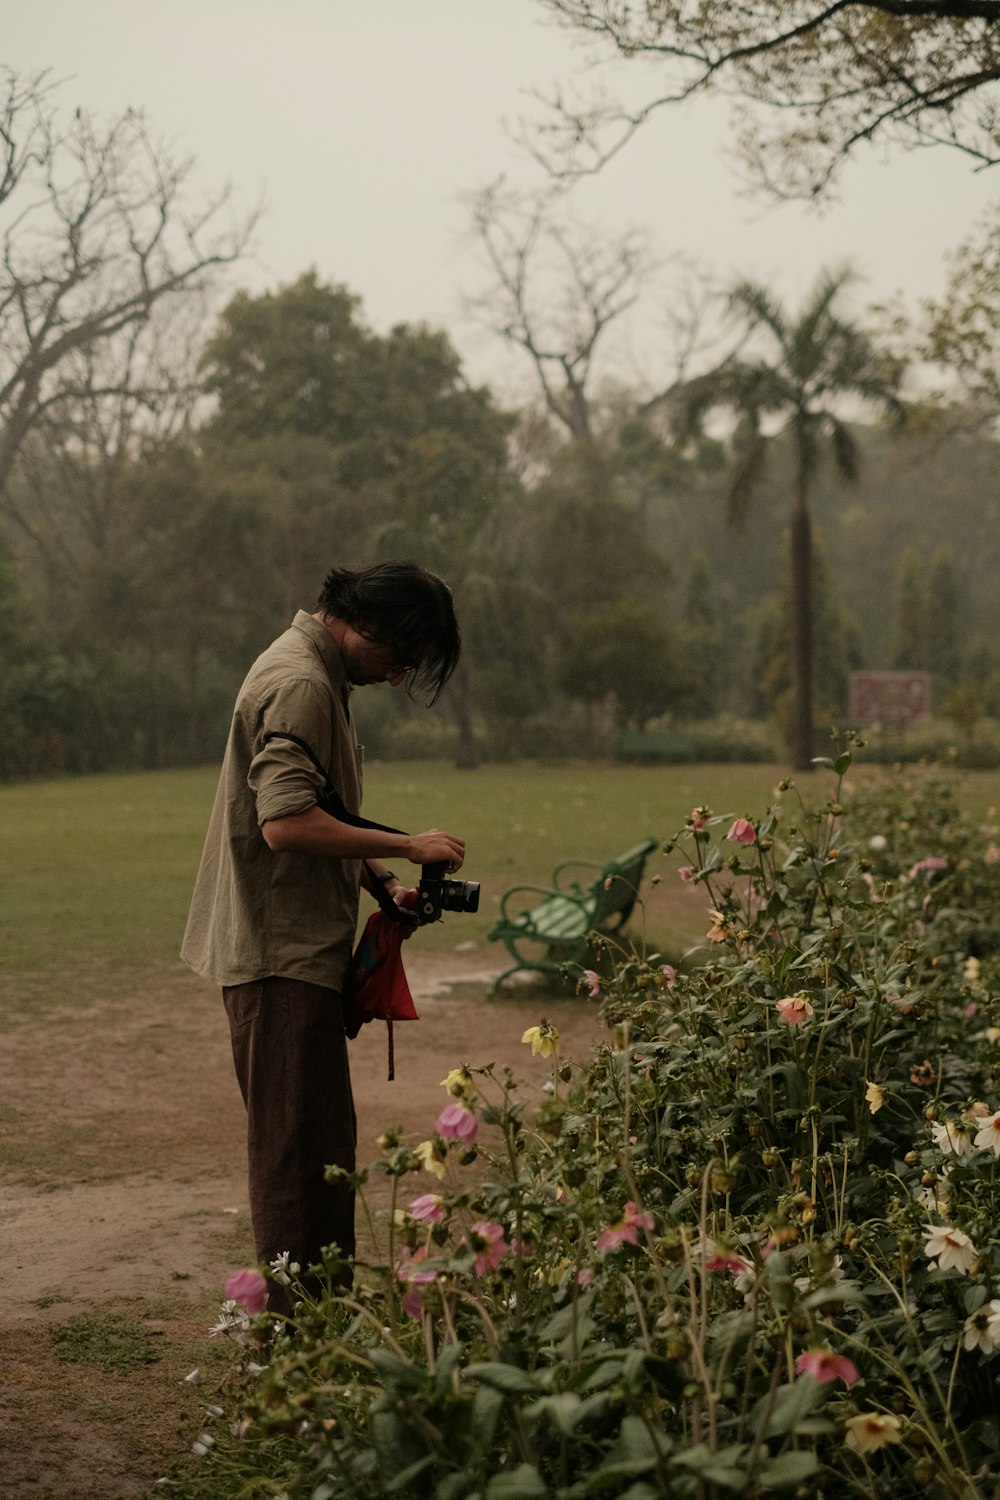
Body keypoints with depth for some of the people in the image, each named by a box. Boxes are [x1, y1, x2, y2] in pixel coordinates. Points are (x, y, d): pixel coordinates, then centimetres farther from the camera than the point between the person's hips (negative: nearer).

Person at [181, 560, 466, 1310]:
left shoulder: (319, 676, 16)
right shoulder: (300, 685, -17)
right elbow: (287, 823, -26)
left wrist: (381, 882, 10)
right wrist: (405, 846, -20)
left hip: (300, 946, 11)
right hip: (282, 949, -11)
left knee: (322, 1138, 15)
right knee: (300, 1143, -6)